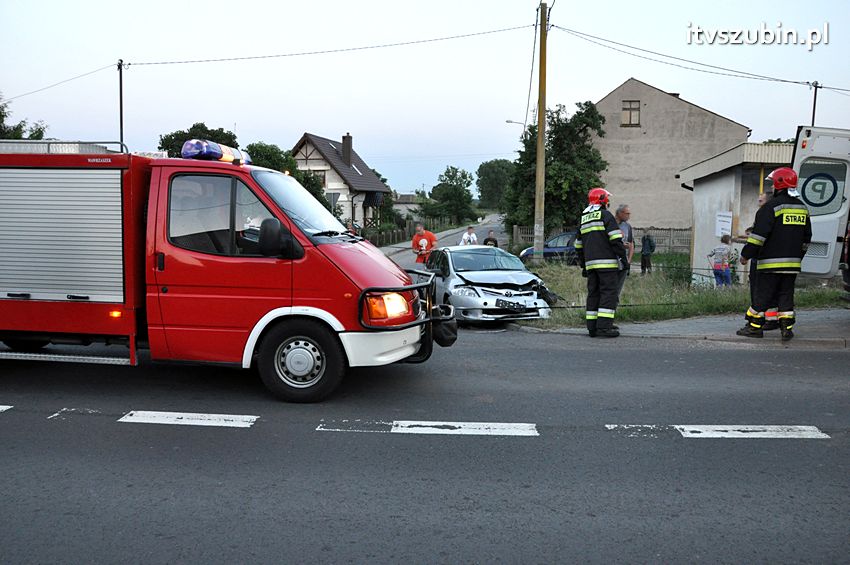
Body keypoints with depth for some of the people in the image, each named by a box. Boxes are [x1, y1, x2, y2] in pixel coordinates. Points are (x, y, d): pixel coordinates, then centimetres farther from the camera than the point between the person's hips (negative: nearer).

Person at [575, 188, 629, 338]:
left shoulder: (584, 219, 20)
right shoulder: (606, 215, -2)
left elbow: (579, 246, 23)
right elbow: (616, 239, -13)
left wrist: (583, 266, 28)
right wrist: (624, 257, -8)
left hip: (590, 263, 7)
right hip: (606, 262, -7)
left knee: (593, 293, 9)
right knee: (608, 293, -7)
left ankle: (592, 327, 7)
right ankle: (604, 326, -15)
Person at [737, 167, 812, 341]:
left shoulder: (772, 205, -11)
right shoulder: (802, 207, 14)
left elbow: (759, 233, -16)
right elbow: (806, 237, 22)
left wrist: (746, 254, -10)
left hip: (771, 262, -6)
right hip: (792, 262, 7)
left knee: (763, 294, 0)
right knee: (786, 294, 11)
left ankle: (755, 326, 5)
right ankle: (787, 327, 9)